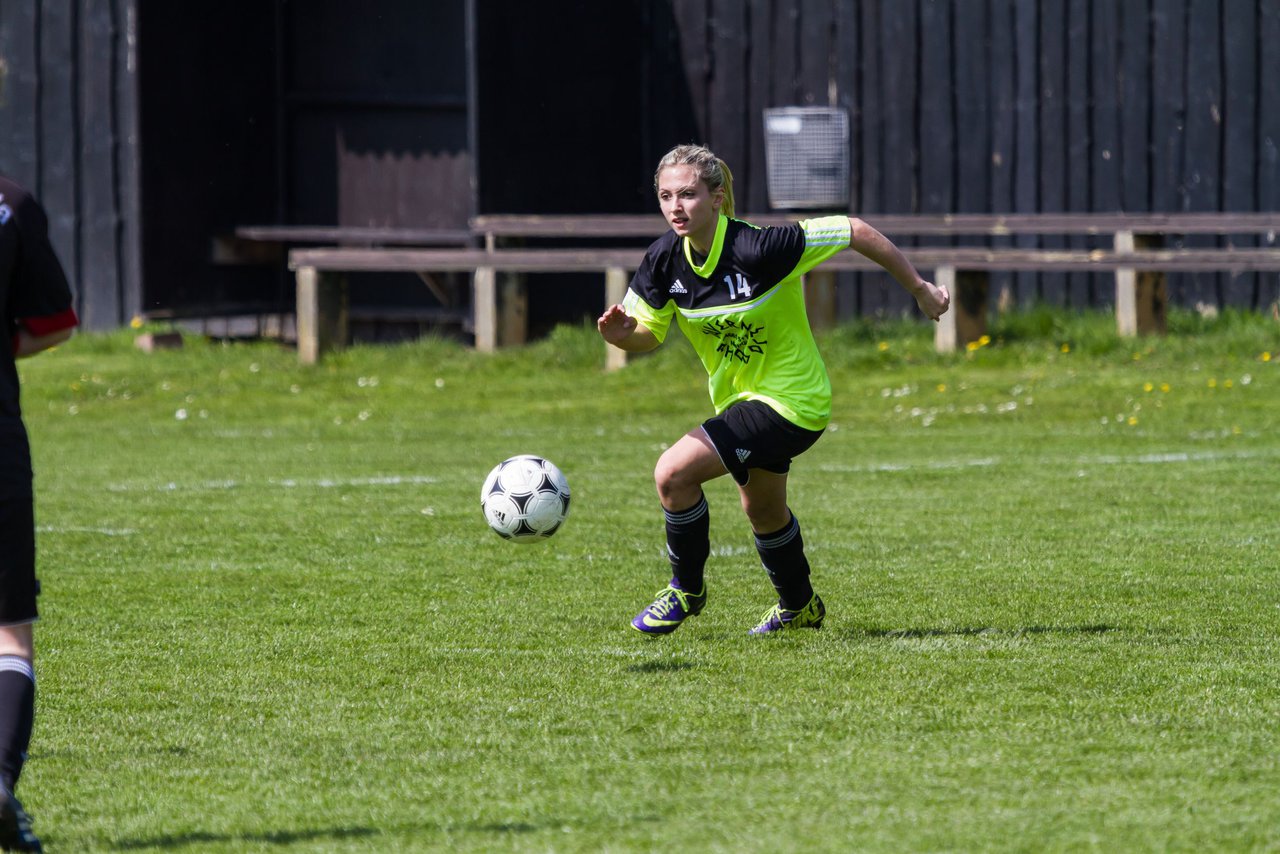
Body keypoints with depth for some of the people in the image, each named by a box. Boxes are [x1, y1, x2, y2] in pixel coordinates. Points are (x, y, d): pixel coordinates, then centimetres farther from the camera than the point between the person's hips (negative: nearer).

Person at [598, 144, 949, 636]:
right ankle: (800, 607, 56)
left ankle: (686, 590, 2)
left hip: (790, 401, -8)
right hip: (740, 399, 8)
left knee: (674, 473, -21)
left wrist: (919, 289, -13)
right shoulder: (665, 259, -13)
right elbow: (646, 335, -1)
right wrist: (621, 333, -26)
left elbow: (853, 231, -22)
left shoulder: (758, 249, -30)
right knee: (763, 512, 29)